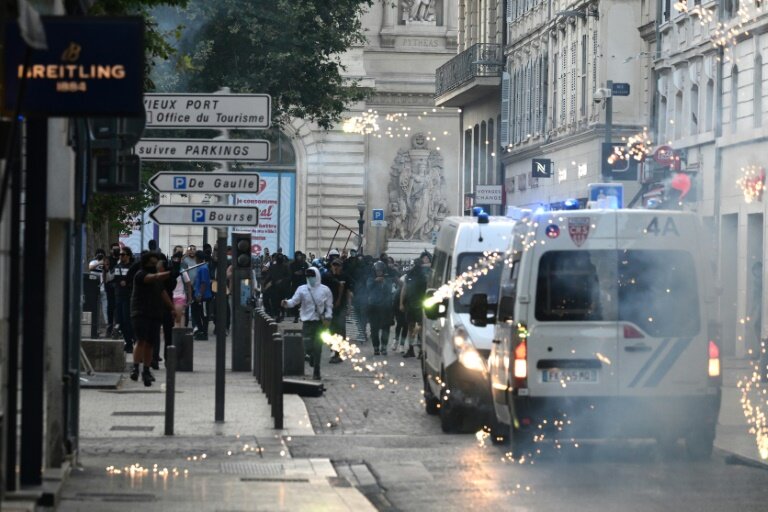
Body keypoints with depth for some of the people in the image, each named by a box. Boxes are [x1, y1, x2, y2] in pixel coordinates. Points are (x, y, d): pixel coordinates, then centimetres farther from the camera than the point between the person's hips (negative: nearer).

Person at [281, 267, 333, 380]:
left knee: (317, 347, -1)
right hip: (307, 321, 1)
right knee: (308, 347, -5)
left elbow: (329, 306, 6)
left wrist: (328, 317, -7)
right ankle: (312, 355, 34)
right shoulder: (302, 289, 0)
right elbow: (294, 301, -9)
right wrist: (287, 303, -30)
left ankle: (316, 371, 9)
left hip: (320, 321, -1)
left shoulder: (325, 290, 0)